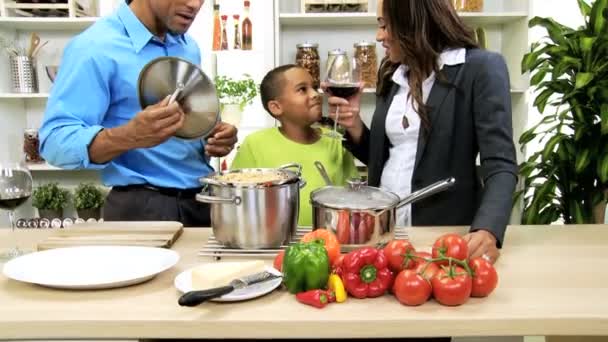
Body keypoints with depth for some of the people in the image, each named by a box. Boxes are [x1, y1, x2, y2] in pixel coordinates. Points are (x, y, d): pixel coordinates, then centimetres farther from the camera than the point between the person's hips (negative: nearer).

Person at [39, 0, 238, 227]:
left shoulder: (189, 47, 8)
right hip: (143, 207, -6)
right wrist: (130, 137, -34)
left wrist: (213, 136, -3)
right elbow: (55, 142, -18)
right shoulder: (95, 47, -13)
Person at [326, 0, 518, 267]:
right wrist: (354, 126, -5)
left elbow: (500, 165, -16)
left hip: (445, 230, -5)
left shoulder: (481, 67, -9)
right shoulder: (392, 74, 8)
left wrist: (487, 231, -32)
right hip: (385, 226, 6)